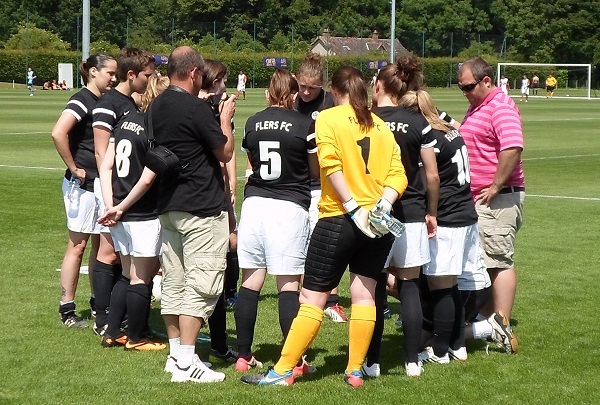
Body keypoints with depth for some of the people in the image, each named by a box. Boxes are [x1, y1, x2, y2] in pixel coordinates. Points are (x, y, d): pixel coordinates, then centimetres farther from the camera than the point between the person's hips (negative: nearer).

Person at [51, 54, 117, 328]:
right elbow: (58, 133, -27)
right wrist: (74, 169, -19)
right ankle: (67, 310, 2)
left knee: (101, 244, 12)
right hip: (83, 184, -8)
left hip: (103, 182, 8)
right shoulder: (81, 101, -12)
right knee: (77, 246, -4)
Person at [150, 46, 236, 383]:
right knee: (200, 286, -7)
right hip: (203, 207, -9)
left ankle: (176, 353, 19)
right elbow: (225, 152, -9)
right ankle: (186, 363, -9)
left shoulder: (157, 106, 8)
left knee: (174, 283, 13)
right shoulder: (196, 108, -17)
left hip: (169, 204, 9)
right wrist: (226, 118, 6)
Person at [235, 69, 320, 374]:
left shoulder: (252, 123, 5)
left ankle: (244, 356, 13)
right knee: (289, 284, -1)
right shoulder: (305, 125, -4)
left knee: (250, 282, 8)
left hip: (254, 203, 3)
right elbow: (316, 171, 5)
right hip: (290, 207, -3)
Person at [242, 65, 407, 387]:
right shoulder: (381, 126, 11)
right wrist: (383, 204, -10)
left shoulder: (328, 119, -3)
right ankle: (355, 370, 10)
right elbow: (398, 174, 1)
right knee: (364, 294, 9)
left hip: (338, 219, -4)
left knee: (312, 298, -2)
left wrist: (354, 209, -17)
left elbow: (331, 166, -16)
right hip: (376, 225, 4)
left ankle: (283, 371, 0)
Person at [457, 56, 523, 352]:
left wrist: (495, 187, -23)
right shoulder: (476, 108, 18)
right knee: (485, 262, 14)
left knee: (499, 261, -9)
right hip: (478, 199, 10)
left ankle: (503, 330, -7)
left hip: (498, 198, -10)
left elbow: (512, 148, -28)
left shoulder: (501, 107, -14)